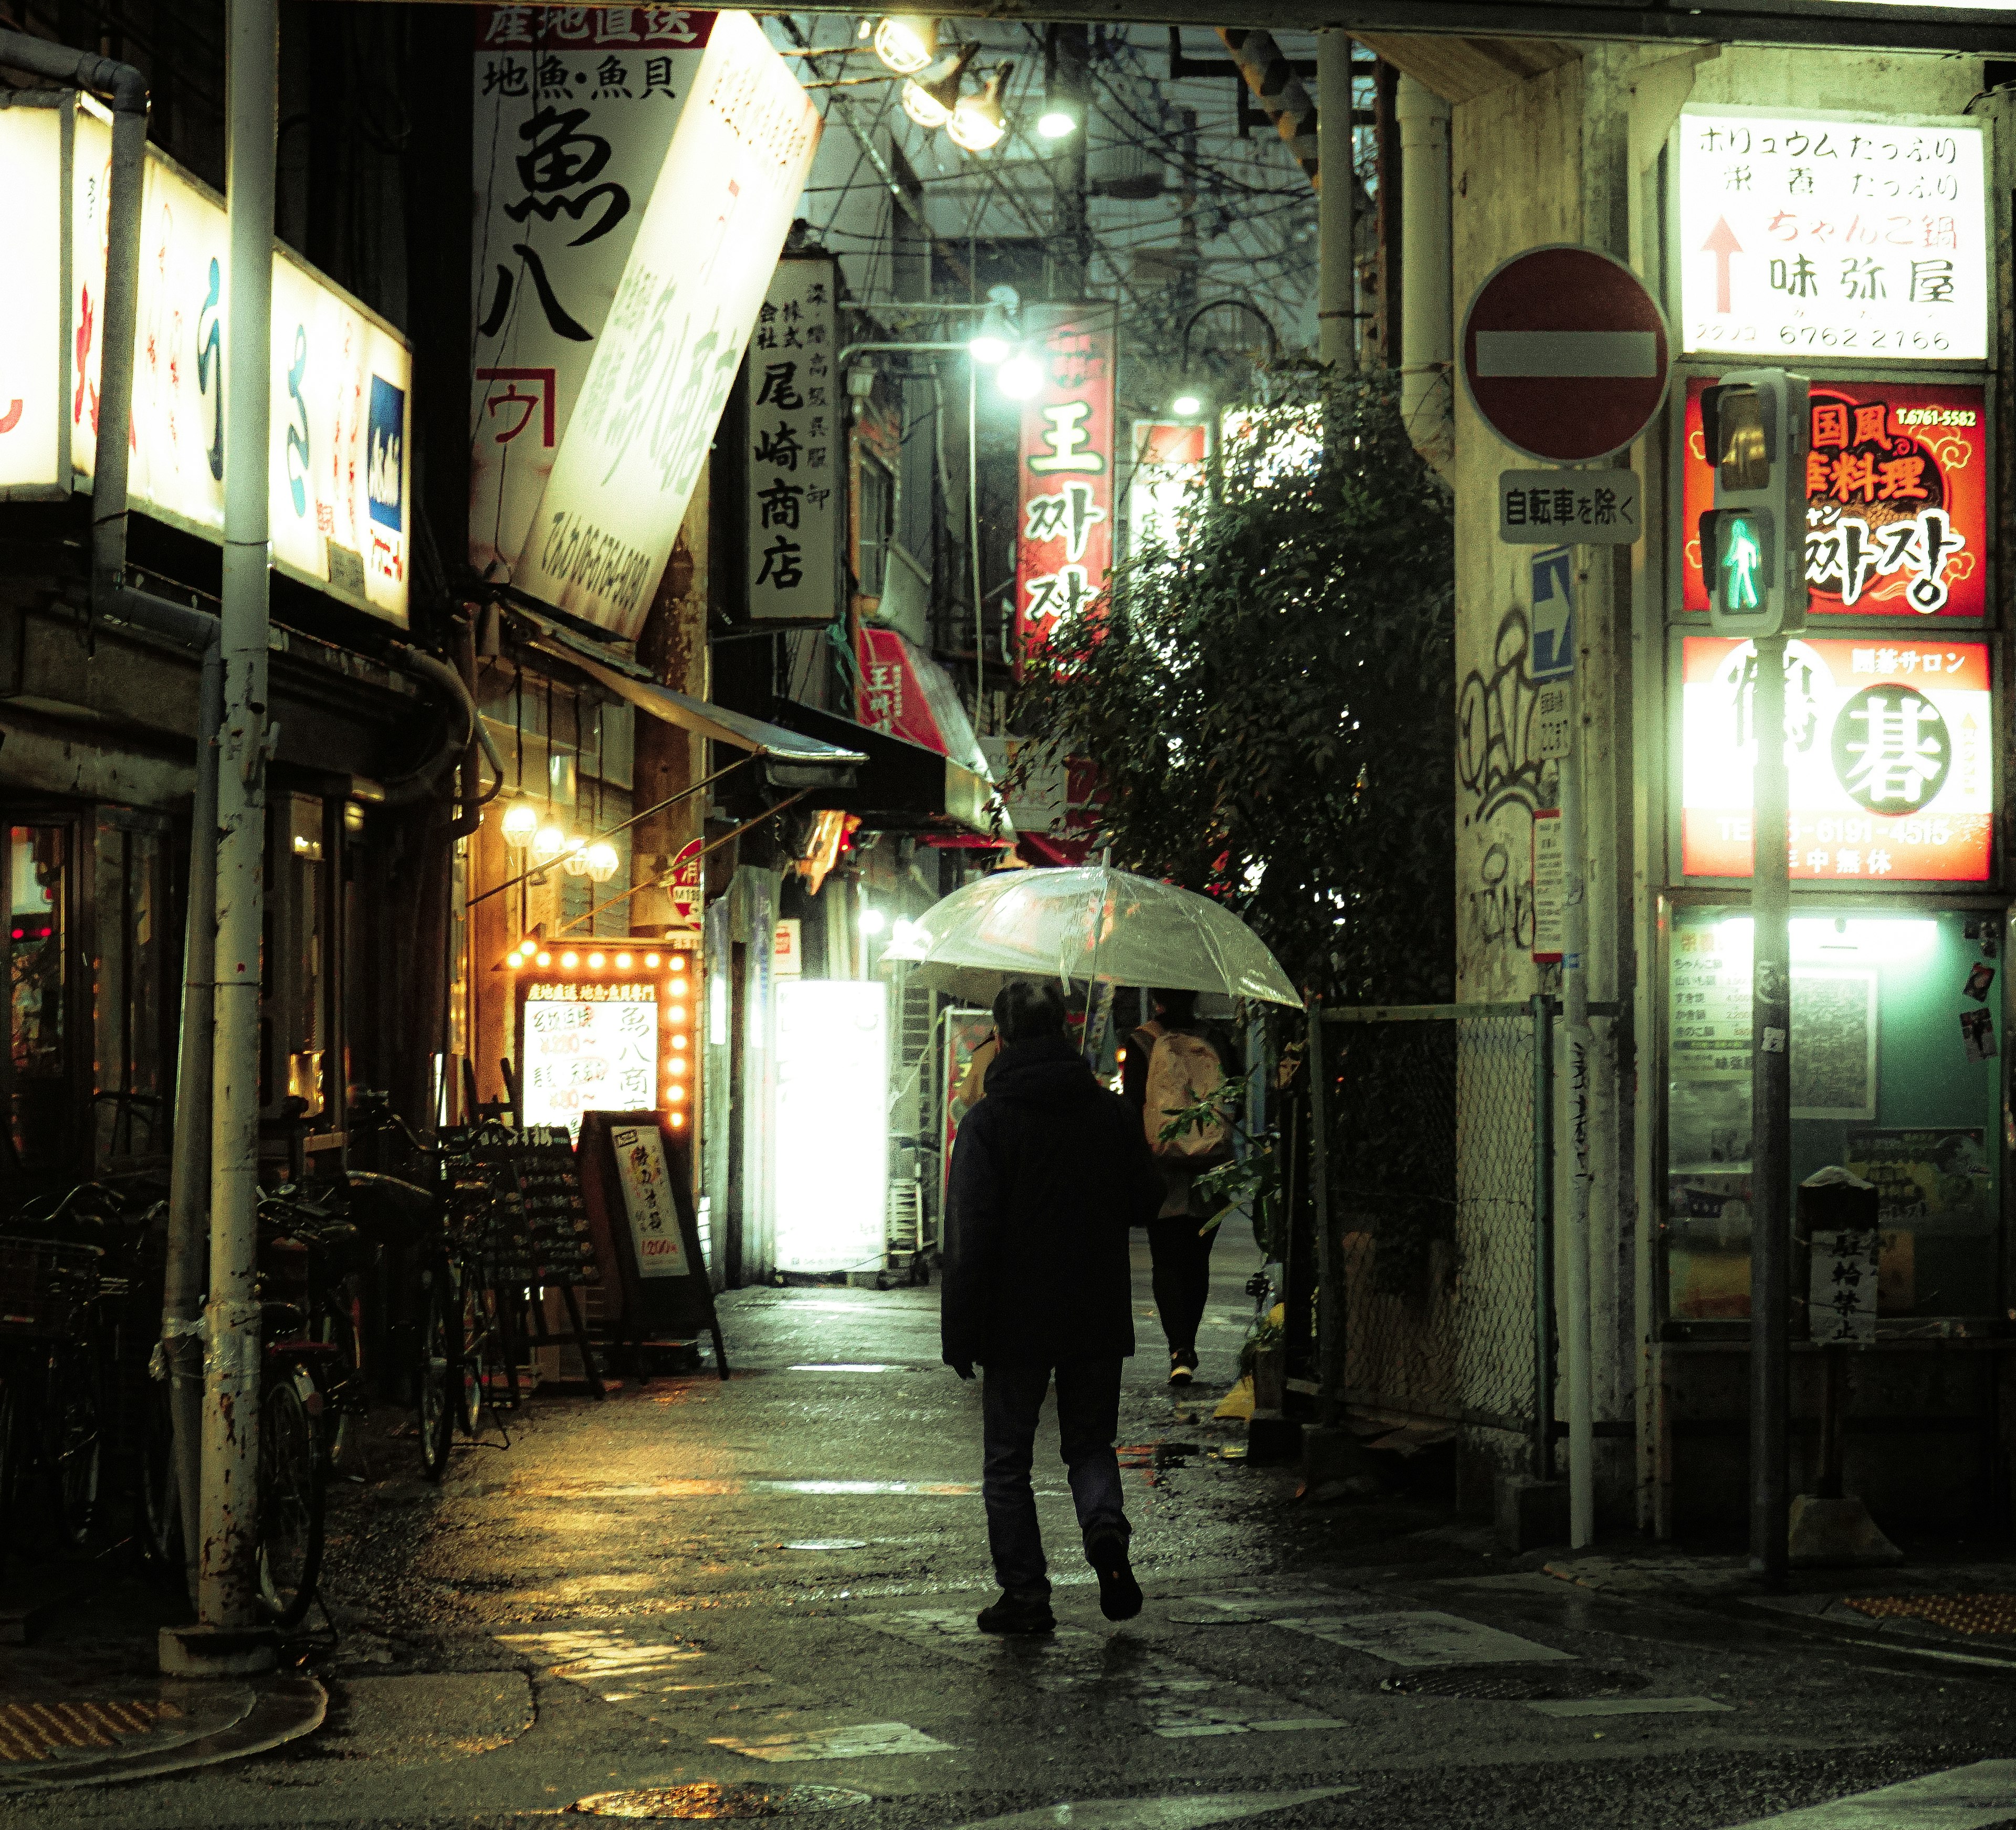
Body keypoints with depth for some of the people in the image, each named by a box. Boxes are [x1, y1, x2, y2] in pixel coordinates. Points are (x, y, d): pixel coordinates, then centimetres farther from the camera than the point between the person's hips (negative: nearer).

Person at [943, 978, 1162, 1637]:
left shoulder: (986, 1122, -10)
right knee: (1091, 1443, 16)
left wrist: (960, 1334, -8)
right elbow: (1147, 1202, 8)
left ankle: (1024, 1593, 5)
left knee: (1008, 1461, 8)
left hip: (1015, 1320, -3)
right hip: (1098, 1320, 3)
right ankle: (1106, 1527, -12)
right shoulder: (1112, 1113, 1)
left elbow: (969, 1236, -12)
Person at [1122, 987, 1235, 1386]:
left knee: (1167, 1262, -2)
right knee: (1197, 1260, 15)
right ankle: (1187, 1347, 22)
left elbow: (1132, 1107, -6)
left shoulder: (1141, 1043, -5)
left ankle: (1180, 1350, -18)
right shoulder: (1217, 1042, 2)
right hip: (1211, 1170, 3)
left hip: (1162, 1169, -2)